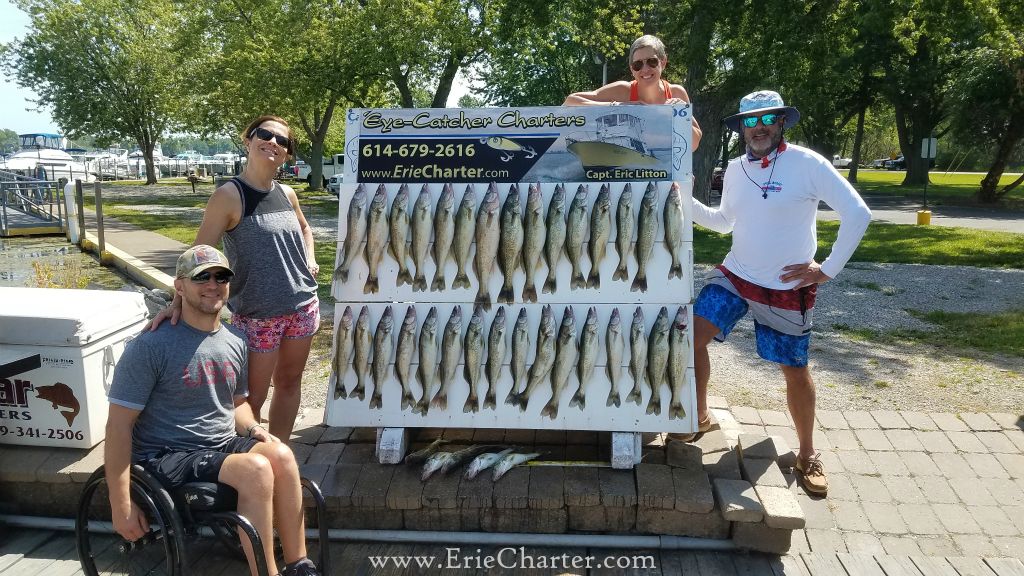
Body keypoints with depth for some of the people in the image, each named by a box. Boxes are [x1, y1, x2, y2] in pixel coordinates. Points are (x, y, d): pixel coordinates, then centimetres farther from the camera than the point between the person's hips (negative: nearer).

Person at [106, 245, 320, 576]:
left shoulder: (235, 344, 8)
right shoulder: (152, 346, -13)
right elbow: (119, 425, -13)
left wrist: (252, 429, 0)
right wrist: (121, 505, -15)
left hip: (224, 446, 6)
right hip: (167, 459, -6)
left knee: (281, 454, -23)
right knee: (256, 470, -29)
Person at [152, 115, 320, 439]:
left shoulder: (286, 194, 6)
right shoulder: (230, 196, -12)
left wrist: (310, 261, 10)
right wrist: (179, 301, -24)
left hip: (303, 307, 6)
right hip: (256, 315, -6)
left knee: (289, 382, 16)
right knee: (252, 398, 2)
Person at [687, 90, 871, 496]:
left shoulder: (807, 164, -13)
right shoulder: (735, 169, 4)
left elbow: (858, 214, -13)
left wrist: (828, 269, -13)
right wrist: (687, 203, 1)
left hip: (787, 290, -4)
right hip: (734, 277, 4)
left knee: (795, 371, 7)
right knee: (692, 336, -12)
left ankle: (807, 455, 28)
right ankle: (699, 417, 10)